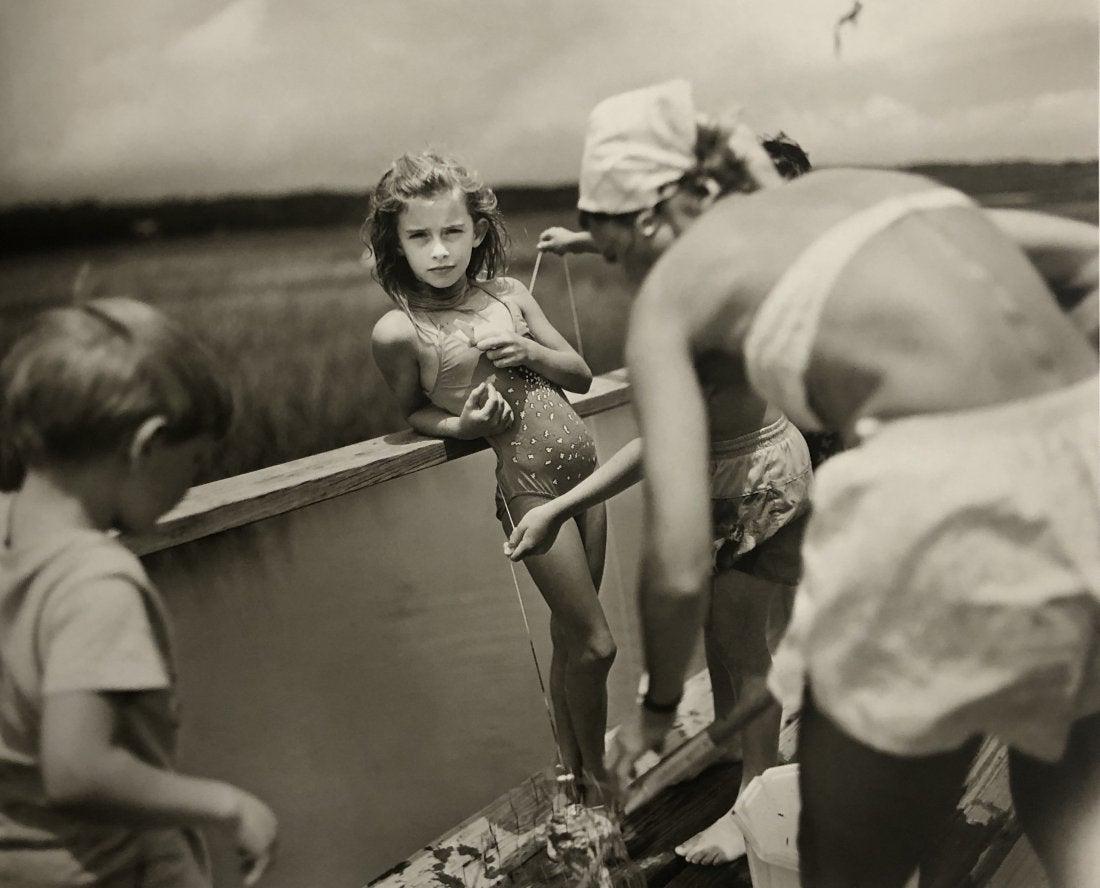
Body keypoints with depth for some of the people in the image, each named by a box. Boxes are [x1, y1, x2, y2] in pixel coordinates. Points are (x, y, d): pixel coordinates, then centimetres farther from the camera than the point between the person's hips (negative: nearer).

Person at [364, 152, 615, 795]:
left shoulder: (509, 293, 3)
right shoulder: (400, 330, -9)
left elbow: (581, 375, 8)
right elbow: (413, 410, 7)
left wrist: (529, 350, -11)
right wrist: (463, 424, -14)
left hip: (583, 462, 5)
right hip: (528, 482, -5)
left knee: (570, 636, 14)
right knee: (595, 644, 1)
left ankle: (578, 774, 33)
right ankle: (596, 778, 25)